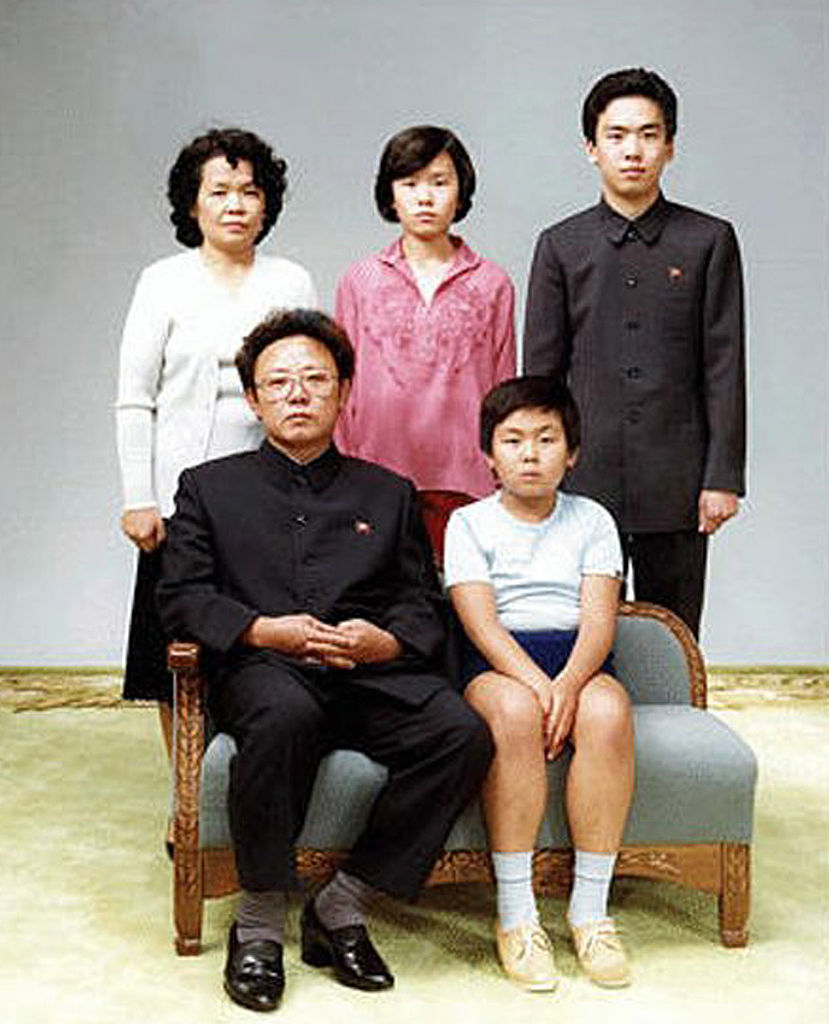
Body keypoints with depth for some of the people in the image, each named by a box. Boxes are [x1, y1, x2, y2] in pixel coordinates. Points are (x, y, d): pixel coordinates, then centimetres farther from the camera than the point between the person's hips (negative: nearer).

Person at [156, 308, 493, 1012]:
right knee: (284, 713, -39)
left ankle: (341, 908, -15)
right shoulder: (211, 486, 19)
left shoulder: (389, 494, 23)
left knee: (464, 733, -28)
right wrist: (262, 629, -12)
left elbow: (425, 606, 15)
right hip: (262, 671, -2)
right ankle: (258, 925, -21)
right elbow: (182, 596, 7)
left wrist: (386, 641, -9)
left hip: (375, 674, 2)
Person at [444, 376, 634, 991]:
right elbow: (480, 620, -5)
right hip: (497, 662, -1)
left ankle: (590, 907, -23)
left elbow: (599, 618, 0)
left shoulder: (592, 520, 13)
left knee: (608, 711, -33)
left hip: (579, 660, 2)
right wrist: (535, 682, -22)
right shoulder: (469, 523, 9)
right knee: (515, 711, -37)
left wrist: (568, 683, -21)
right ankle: (515, 912, -28)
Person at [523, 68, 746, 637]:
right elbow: (540, 370, 7)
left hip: (677, 483, 0)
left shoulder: (710, 241, 5)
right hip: (583, 478, 1)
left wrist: (723, 477, -3)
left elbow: (724, 368, 2)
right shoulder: (561, 246, 7)